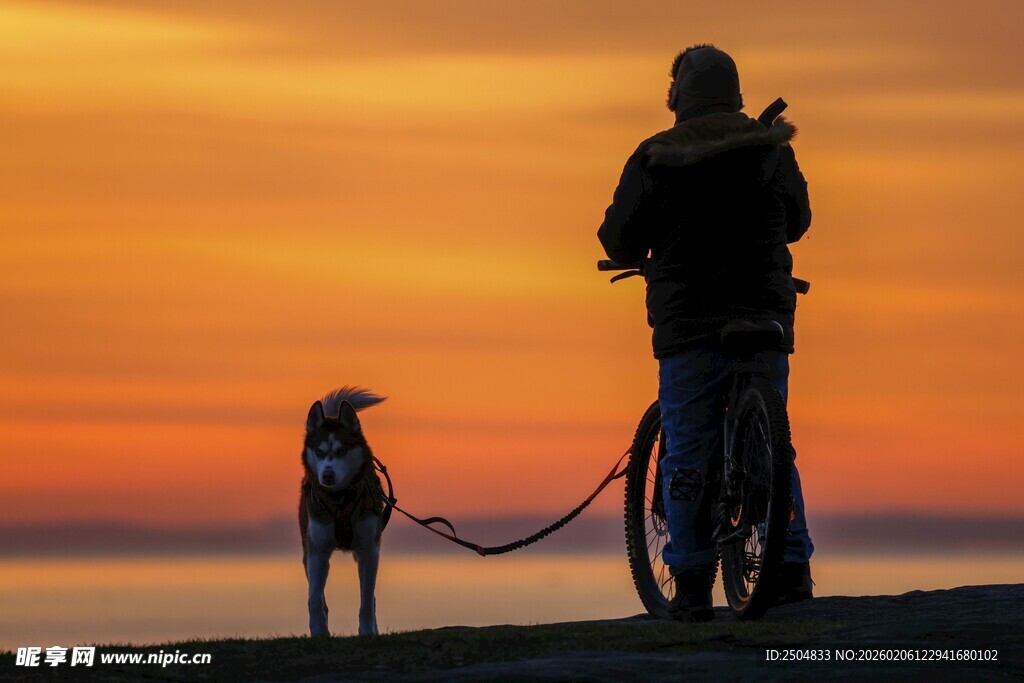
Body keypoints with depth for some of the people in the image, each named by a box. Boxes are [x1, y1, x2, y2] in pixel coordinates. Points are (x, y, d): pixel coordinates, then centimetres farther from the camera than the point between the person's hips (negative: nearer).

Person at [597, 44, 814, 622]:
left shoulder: (655, 158, -3)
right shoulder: (773, 149, 6)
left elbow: (620, 239, 0)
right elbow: (798, 221, 19)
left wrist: (643, 259, 23)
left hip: (688, 320, -3)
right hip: (766, 314, 3)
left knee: (687, 454, 2)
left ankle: (693, 586, -2)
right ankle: (794, 568, 10)